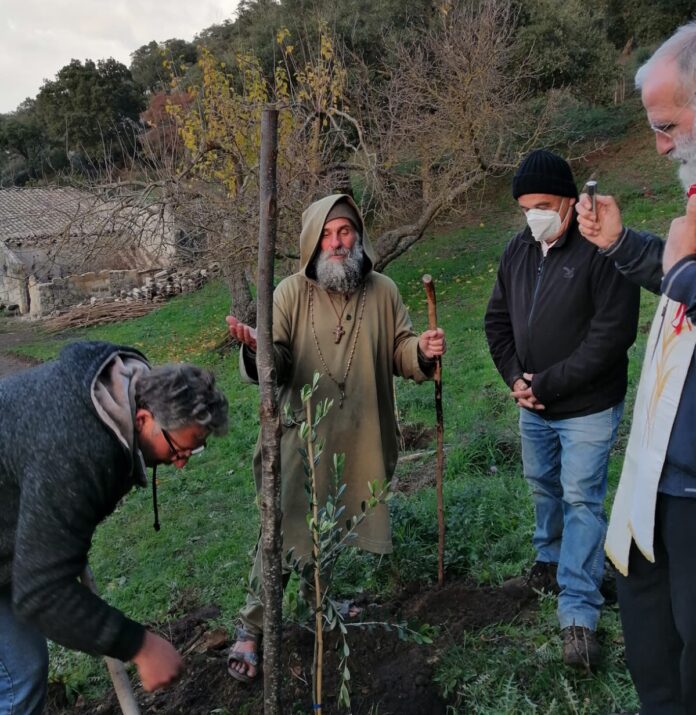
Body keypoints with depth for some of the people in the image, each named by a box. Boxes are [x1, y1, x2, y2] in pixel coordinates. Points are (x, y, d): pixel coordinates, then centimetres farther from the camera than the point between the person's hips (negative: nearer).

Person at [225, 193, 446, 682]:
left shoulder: (383, 292, 1)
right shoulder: (291, 293, -5)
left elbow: (400, 352, 4)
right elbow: (277, 365, -9)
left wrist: (423, 351, -18)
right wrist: (257, 350, -31)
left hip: (363, 441, 3)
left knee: (355, 531, 18)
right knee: (281, 533, 3)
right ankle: (252, 629, 20)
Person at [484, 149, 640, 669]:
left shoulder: (600, 251, -19)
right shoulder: (517, 251, 3)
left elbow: (613, 333, -23)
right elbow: (497, 319, 10)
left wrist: (548, 383, -20)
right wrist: (515, 378, -5)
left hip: (587, 407, -6)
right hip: (533, 406, 6)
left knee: (582, 500, -2)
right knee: (542, 484, 21)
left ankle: (579, 613, 8)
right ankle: (551, 557, 46)